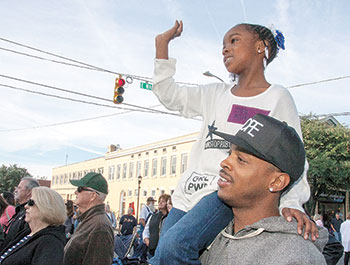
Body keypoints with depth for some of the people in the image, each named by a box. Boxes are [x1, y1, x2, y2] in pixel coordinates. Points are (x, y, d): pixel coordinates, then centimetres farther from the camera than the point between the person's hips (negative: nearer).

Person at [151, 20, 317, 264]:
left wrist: (292, 203, -15)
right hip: (189, 192, 7)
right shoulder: (216, 94, 20)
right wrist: (162, 44, 19)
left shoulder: (277, 97, 5)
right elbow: (169, 95, 22)